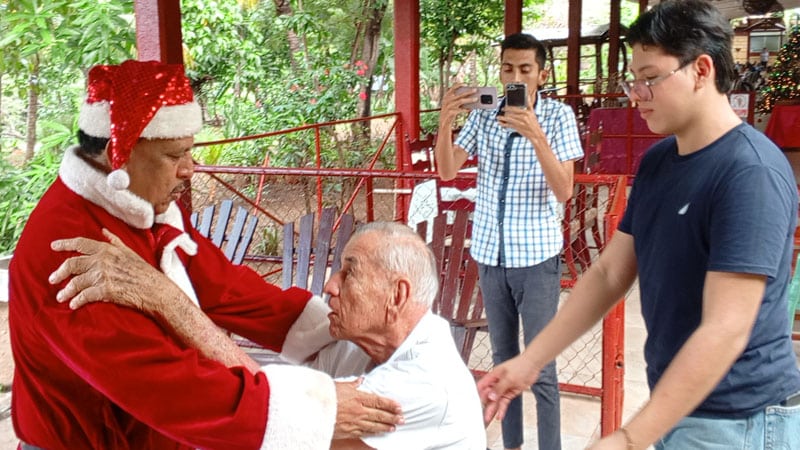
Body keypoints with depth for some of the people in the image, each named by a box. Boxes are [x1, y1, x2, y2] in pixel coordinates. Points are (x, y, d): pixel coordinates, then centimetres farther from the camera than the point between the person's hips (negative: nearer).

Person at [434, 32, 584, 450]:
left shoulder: (558, 116, -7)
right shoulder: (483, 115, 3)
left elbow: (563, 191, -16)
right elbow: (447, 171, -5)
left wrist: (535, 136, -30)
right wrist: (445, 122, -22)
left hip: (537, 256, -4)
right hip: (490, 253, 4)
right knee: (503, 357, 14)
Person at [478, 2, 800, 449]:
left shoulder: (751, 172, -22)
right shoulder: (656, 161, 3)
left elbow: (726, 330, -27)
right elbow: (609, 274, 6)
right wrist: (530, 361, 1)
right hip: (674, 400, 7)